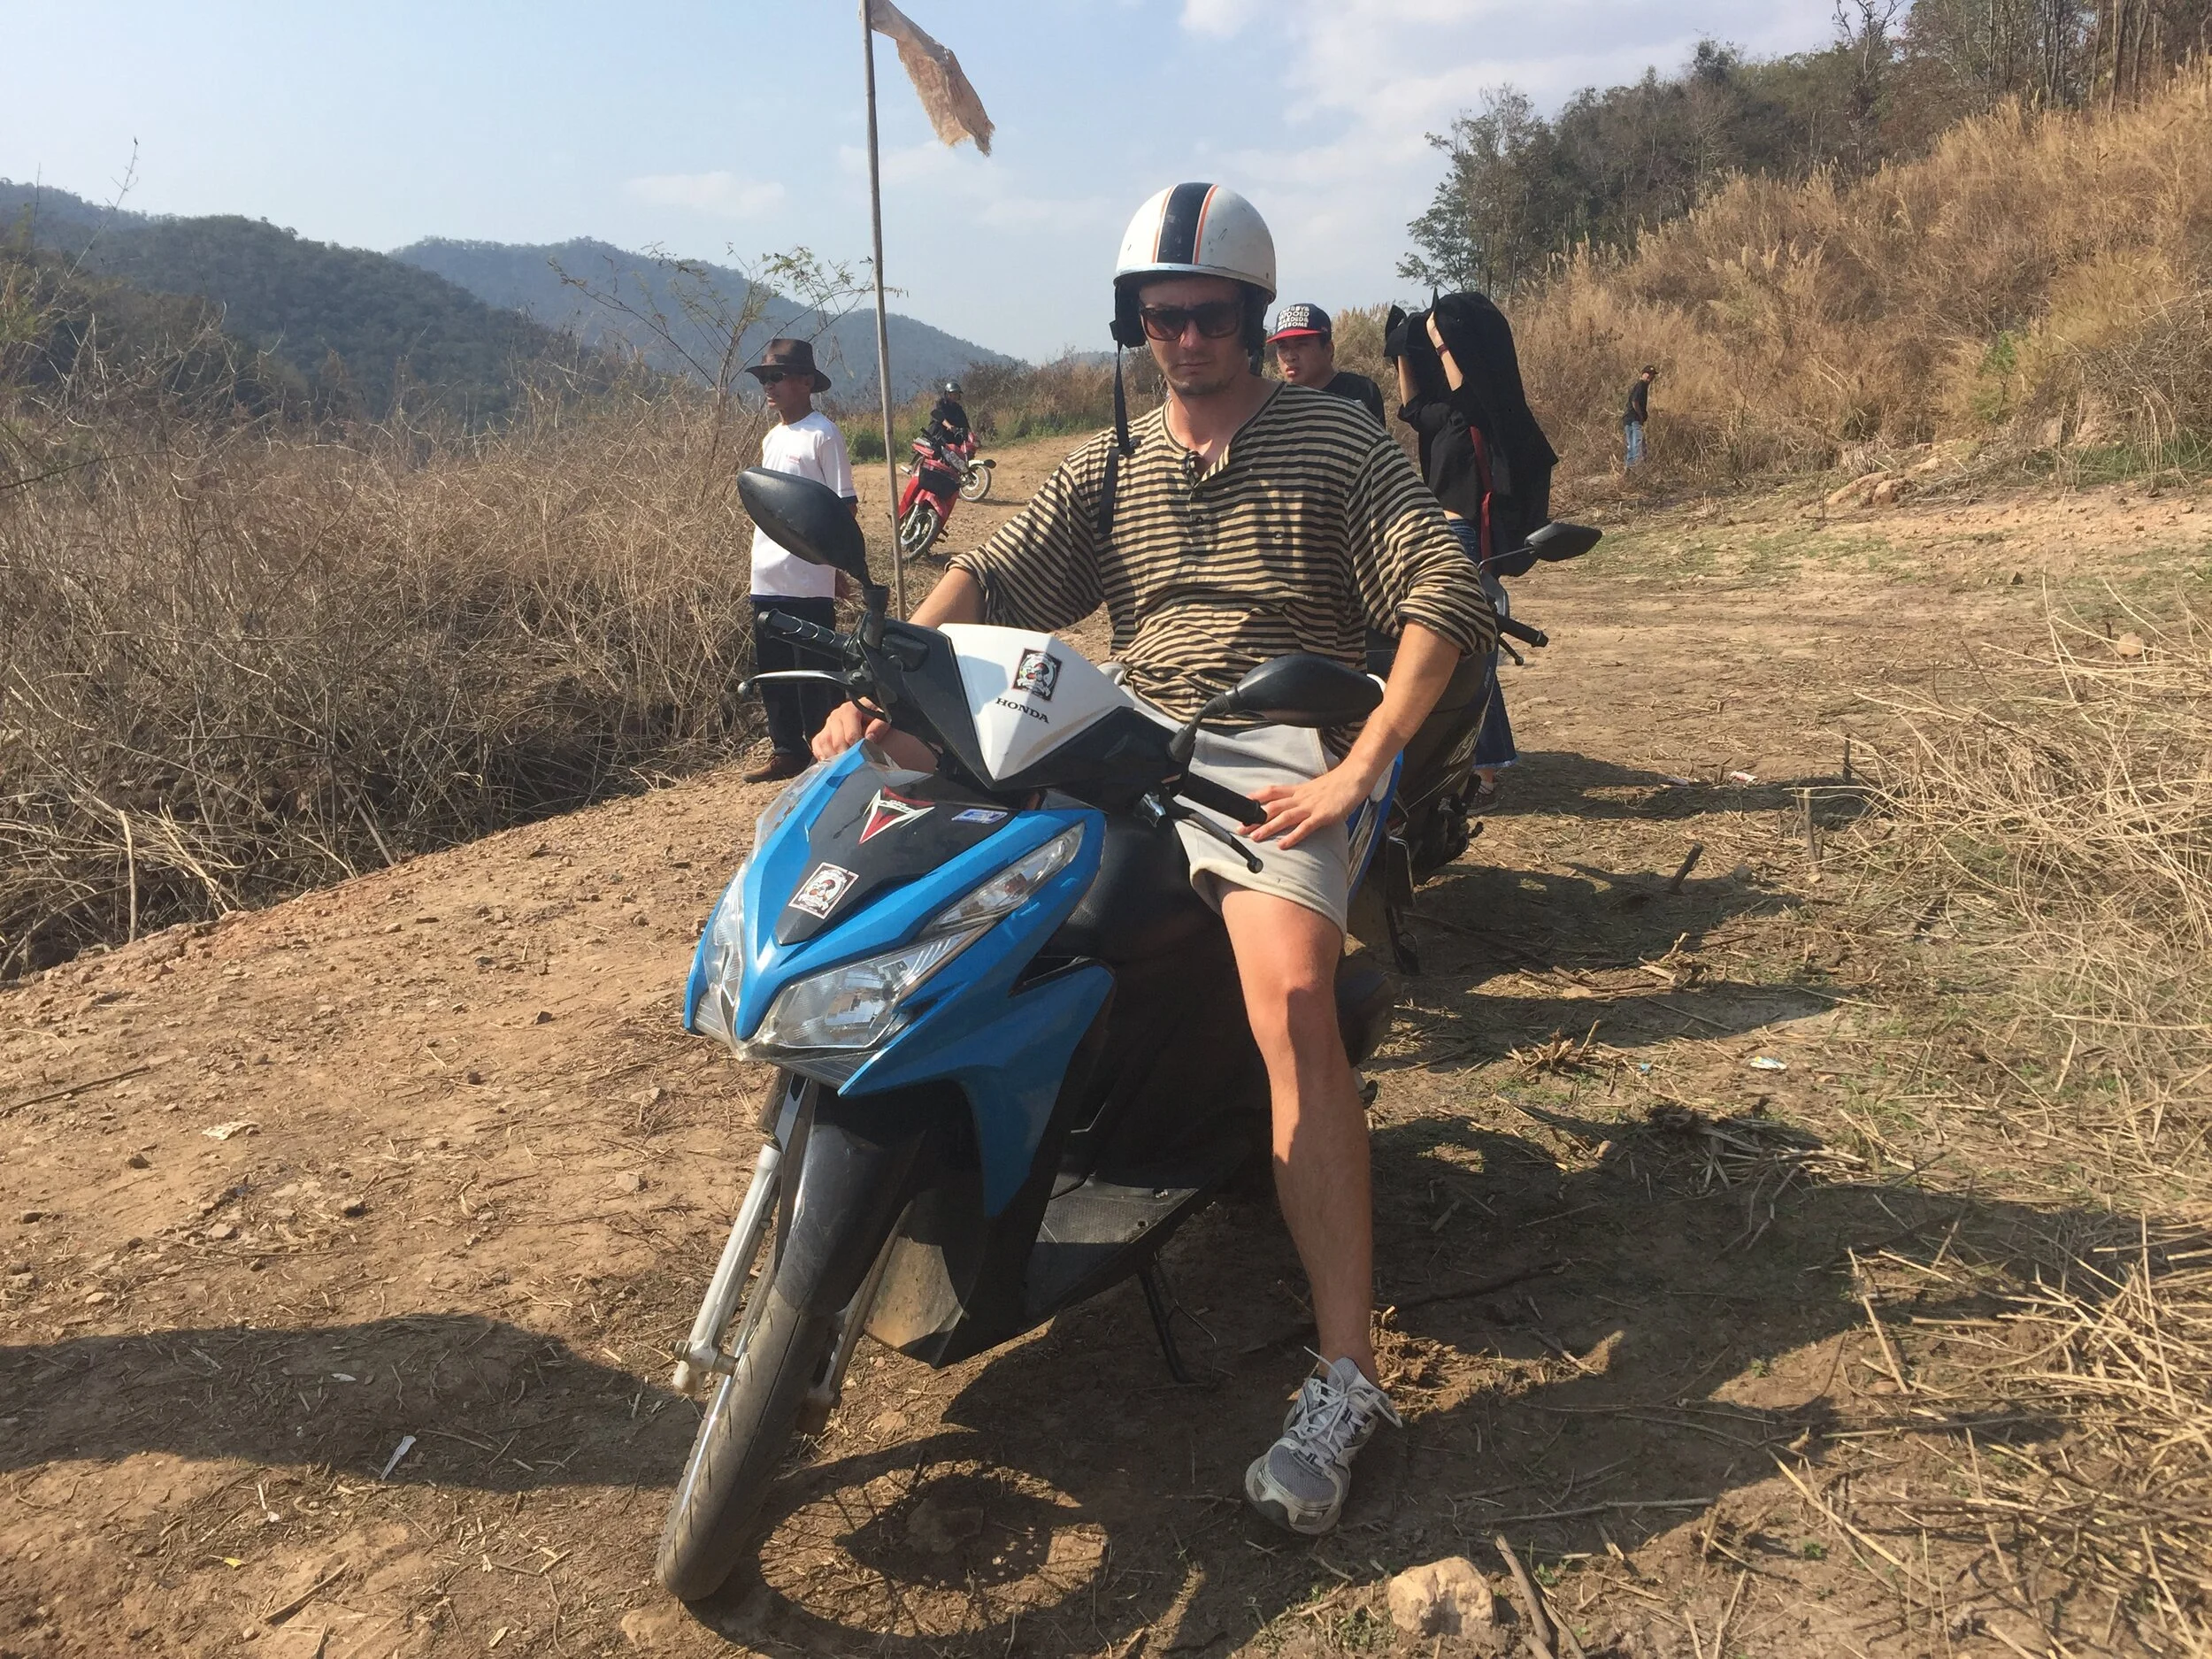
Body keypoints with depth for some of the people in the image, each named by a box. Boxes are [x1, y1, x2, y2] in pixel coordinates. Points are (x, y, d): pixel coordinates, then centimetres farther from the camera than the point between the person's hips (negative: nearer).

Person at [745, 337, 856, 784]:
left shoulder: (823, 434, -8)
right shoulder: (771, 438, 16)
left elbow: (845, 504, -10)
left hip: (808, 583, -8)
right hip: (766, 579, 8)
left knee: (815, 673, -3)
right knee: (771, 672, 13)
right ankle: (786, 751, 25)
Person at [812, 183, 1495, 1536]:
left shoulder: (1339, 443, 6)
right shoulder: (1110, 468, 19)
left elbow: (1449, 601, -5)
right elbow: (995, 575, 4)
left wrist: (1359, 769, -17)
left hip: (1276, 752, -5)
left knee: (1290, 995, -31)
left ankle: (1347, 1373, -26)